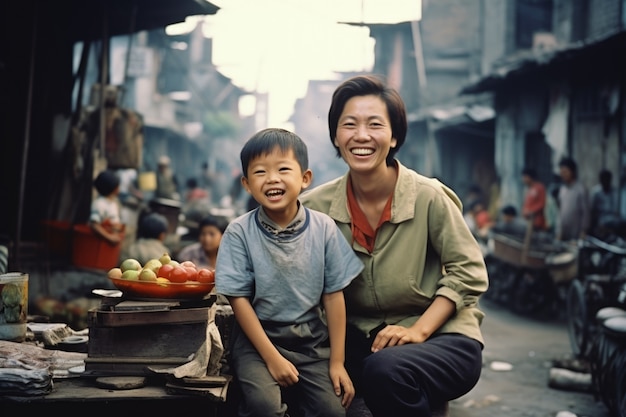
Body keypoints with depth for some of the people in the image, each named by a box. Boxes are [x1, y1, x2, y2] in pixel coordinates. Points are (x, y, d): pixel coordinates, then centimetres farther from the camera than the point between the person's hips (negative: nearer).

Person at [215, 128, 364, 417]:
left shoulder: (323, 228, -5)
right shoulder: (239, 233, -10)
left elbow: (333, 295, -3)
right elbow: (239, 299, -8)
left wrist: (337, 361, -3)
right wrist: (272, 358, -13)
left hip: (312, 340, 2)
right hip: (257, 337, -2)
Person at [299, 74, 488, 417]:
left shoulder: (428, 197, -13)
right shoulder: (316, 206, -4)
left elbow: (468, 271, -7)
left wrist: (419, 329, -18)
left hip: (440, 335, -3)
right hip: (358, 337, 3)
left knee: (386, 370, -35)